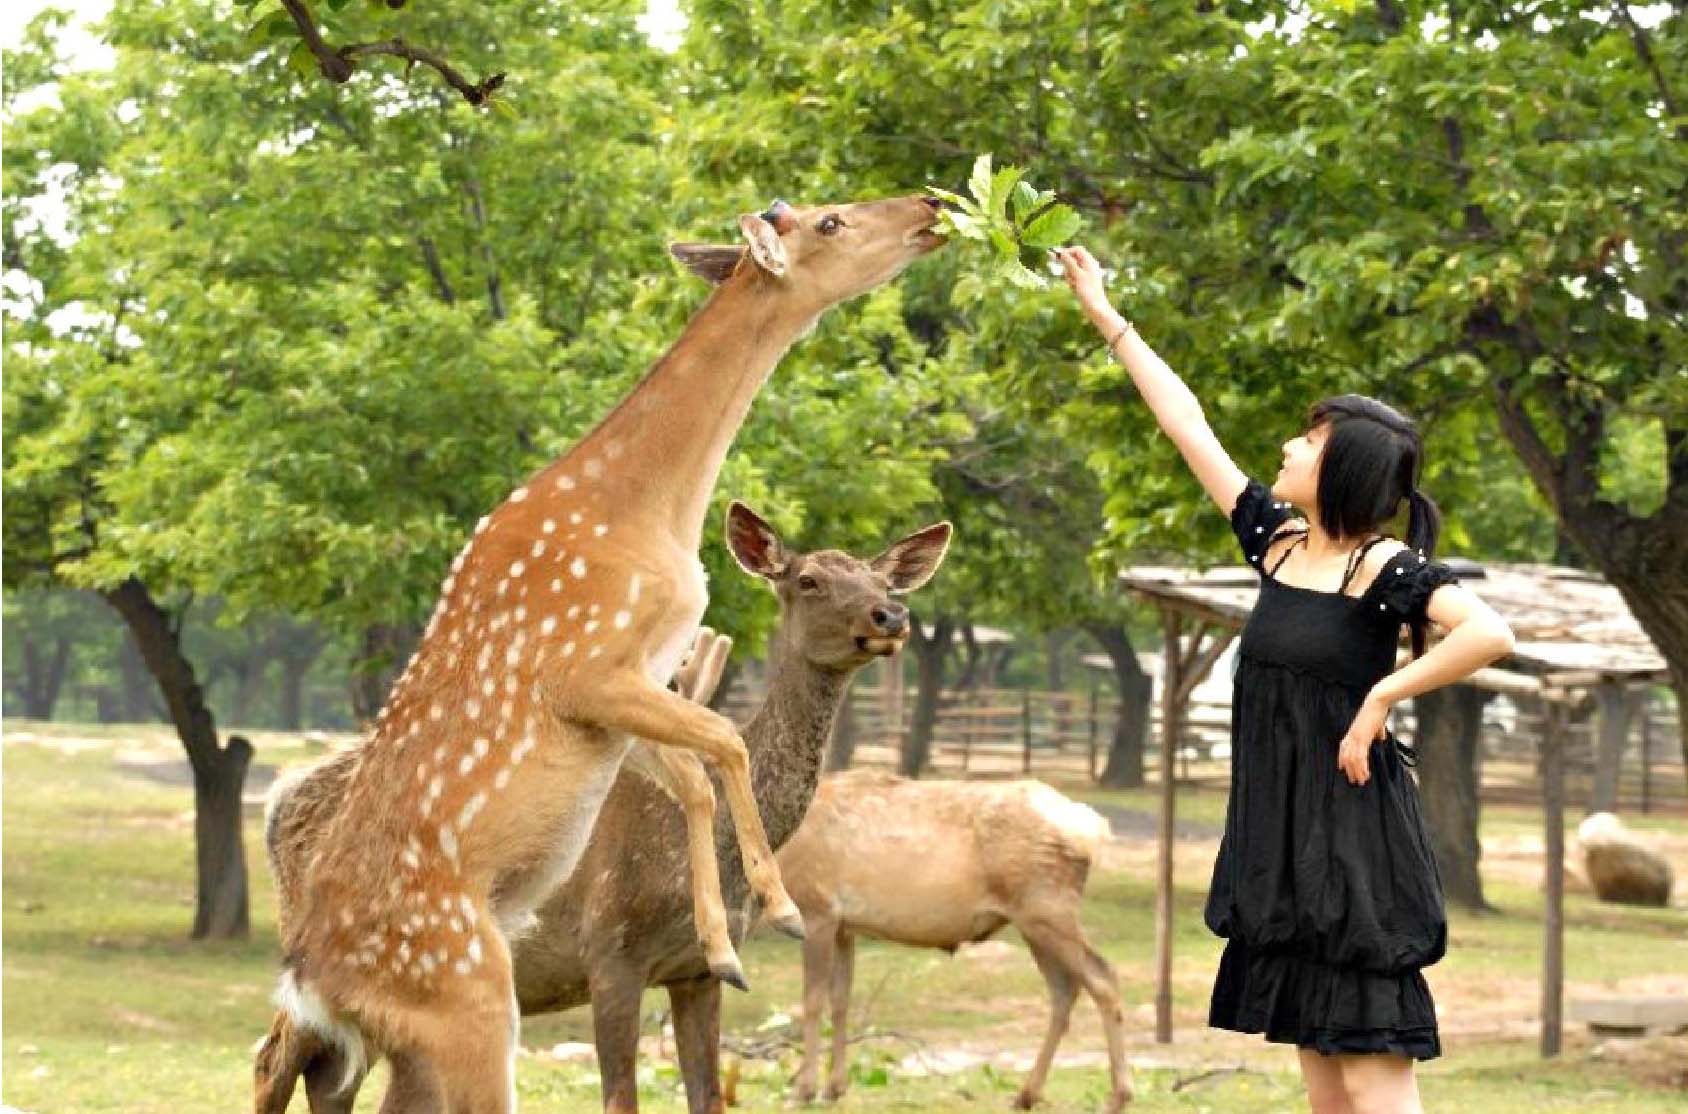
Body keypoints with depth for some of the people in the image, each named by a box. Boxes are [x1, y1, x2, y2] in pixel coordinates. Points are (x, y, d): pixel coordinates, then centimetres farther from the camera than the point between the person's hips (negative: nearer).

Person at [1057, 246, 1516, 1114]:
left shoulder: (1387, 568, -12)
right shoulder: (1276, 539, 9)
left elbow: (1491, 634, -29)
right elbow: (1187, 425, 16)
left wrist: (1381, 697, -20)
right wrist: (1107, 319, 22)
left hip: (1354, 832, -8)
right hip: (1281, 836, 8)